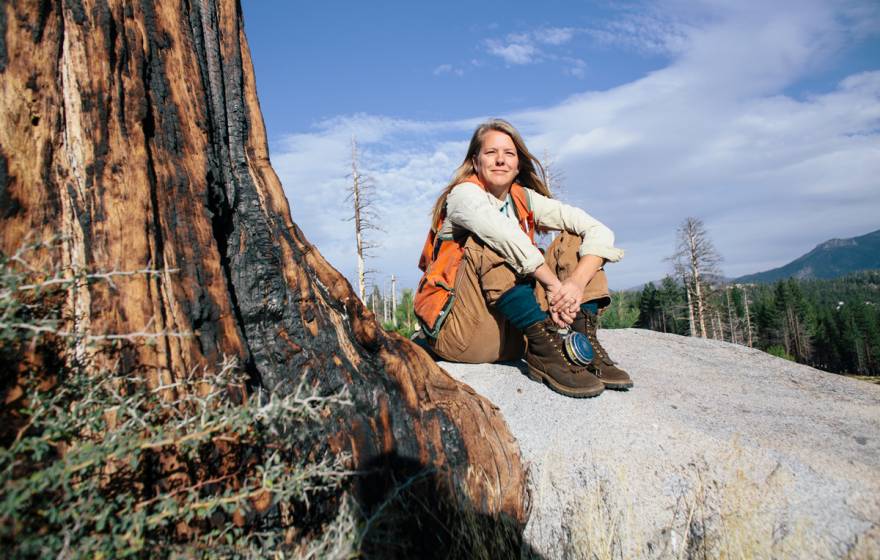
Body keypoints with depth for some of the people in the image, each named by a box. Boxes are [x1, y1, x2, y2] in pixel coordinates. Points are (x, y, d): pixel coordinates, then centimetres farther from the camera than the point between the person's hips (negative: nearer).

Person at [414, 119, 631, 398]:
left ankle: (585, 341, -18)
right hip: (463, 330, -5)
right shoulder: (464, 193, -5)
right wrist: (555, 285, -28)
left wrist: (578, 282, -21)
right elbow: (506, 235, -29)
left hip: (517, 332, 5)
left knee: (573, 240, -1)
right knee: (490, 243, -27)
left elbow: (599, 231, -3)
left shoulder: (525, 200, 9)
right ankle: (545, 350, -30)